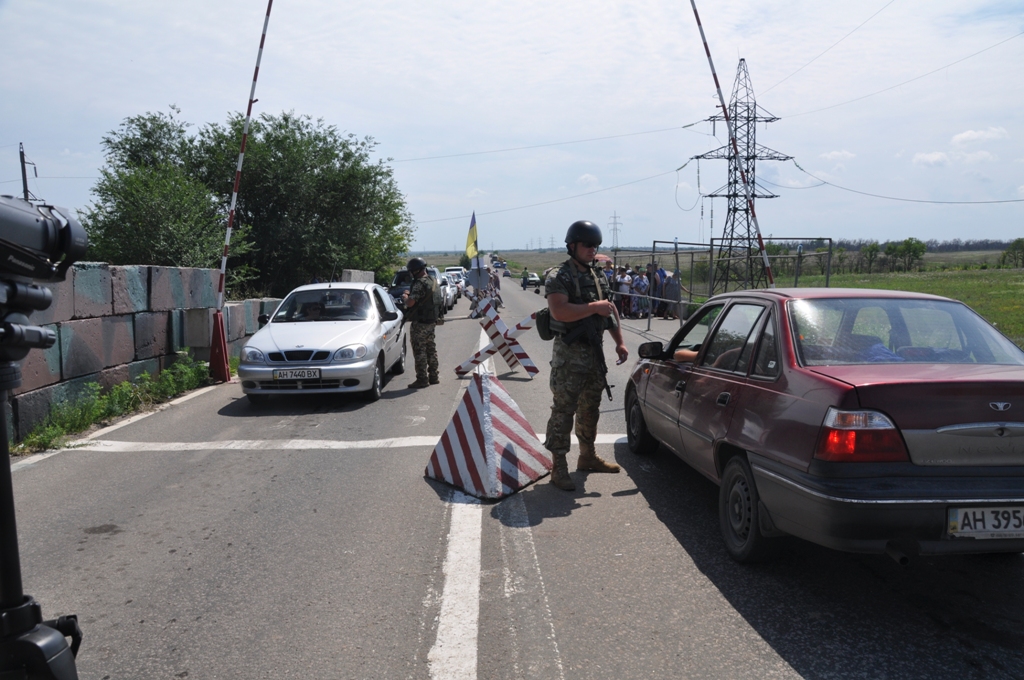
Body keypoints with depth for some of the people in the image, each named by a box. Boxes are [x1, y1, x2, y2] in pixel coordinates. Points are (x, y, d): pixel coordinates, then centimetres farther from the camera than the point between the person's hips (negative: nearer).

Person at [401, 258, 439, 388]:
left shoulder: (420, 283, -19)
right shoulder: (432, 282, 11)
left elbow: (410, 302, -25)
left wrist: (405, 297, -5)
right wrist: (411, 294, 15)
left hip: (420, 323, -9)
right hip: (431, 320, 9)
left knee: (419, 350, -4)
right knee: (431, 349, 15)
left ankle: (422, 379, -2)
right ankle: (433, 376, 22)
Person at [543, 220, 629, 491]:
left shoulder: (599, 276, 12)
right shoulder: (559, 277, -12)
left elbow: (610, 310, 19)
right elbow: (559, 311, -28)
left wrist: (619, 342, 12)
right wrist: (594, 307, -24)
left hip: (595, 351, 8)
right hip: (569, 354, -8)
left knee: (590, 408, 18)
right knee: (563, 411, -5)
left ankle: (588, 457, 33)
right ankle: (559, 469, 1)